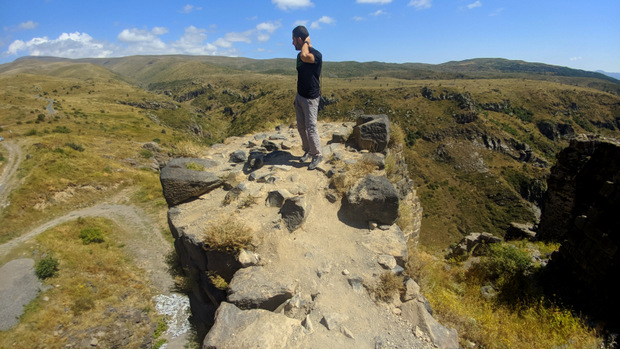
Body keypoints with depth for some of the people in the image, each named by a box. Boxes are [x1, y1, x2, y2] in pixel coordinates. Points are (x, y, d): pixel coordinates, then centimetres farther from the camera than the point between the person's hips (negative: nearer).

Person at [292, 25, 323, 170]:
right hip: (300, 96, 8)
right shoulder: (300, 55, 10)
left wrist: (306, 42, -21)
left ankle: (317, 155, 8)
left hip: (311, 98, -8)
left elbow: (305, 56, -42)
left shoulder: (316, 55, -17)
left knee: (311, 128, -6)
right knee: (301, 127, 13)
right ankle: (307, 150, 29)